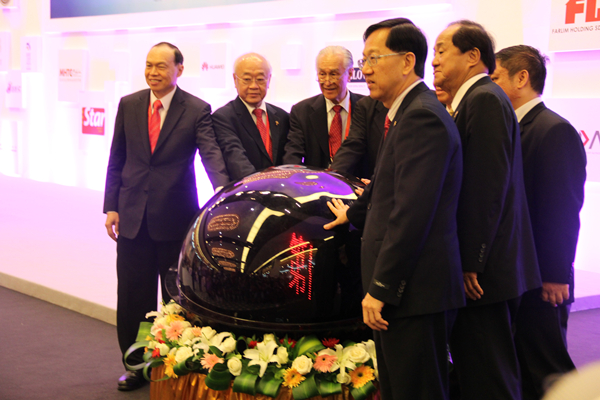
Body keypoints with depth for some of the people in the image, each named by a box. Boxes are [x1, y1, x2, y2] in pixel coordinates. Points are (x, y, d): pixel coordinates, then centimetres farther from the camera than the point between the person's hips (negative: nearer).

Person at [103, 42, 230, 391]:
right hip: (133, 216, 3)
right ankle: (137, 365, 25)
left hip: (175, 218, -3)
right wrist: (112, 206, 4)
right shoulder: (129, 105, 5)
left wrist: (223, 193, -34)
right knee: (132, 297, 10)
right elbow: (117, 160, 9)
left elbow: (212, 154, -17)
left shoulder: (197, 110, -5)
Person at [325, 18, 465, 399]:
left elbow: (412, 212, -22)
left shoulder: (422, 117, -15)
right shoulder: (409, 112, 17)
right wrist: (353, 213, 50)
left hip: (415, 293, -10)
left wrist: (380, 288, -20)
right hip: (404, 292, 10)